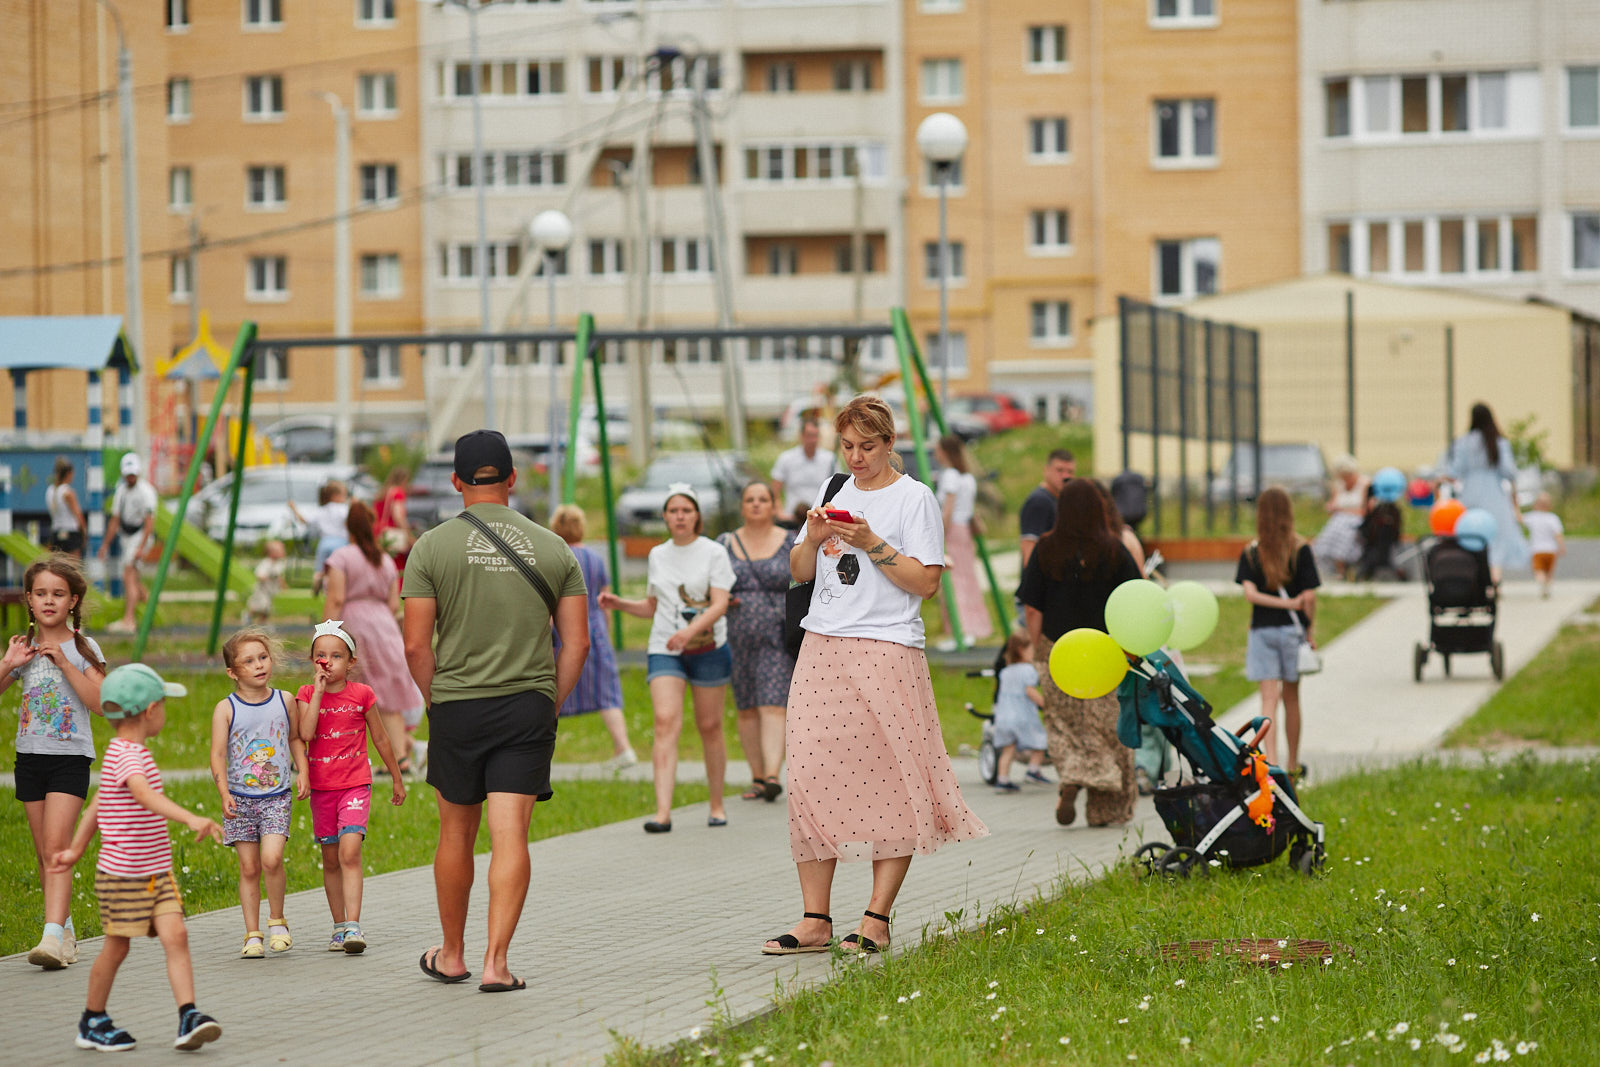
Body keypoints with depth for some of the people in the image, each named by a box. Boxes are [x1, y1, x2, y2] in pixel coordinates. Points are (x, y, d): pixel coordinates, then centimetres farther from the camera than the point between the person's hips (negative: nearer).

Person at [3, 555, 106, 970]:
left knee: (56, 846, -17)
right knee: (44, 854, 8)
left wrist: (64, 664, -17)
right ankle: (65, 931, 20)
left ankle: (52, 938, -26)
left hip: (71, 756, -5)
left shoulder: (82, 647, -1)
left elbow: (99, 702, -11)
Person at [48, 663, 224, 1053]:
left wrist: (76, 850, 31)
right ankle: (93, 1023, 22)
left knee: (175, 936, -7)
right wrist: (190, 818, -53)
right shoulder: (127, 756, -20)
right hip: (122, 876, -8)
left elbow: (99, 802, 22)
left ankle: (189, 1019, -15)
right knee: (116, 948, 4)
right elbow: (145, 795, -40)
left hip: (156, 874, 8)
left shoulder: (124, 753, 12)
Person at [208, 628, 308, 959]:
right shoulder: (226, 709, -3)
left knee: (271, 859, -17)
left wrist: (302, 773, 7)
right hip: (240, 798, 0)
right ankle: (253, 935, 10)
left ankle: (276, 920, 3)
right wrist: (224, 793, -17)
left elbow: (295, 739, 19)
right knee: (249, 867, 1)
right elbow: (218, 755, -6)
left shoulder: (284, 701, 4)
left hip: (278, 796, 0)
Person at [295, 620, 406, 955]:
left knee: (349, 851, -18)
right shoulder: (307, 695, 2)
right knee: (330, 860, 10)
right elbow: (306, 733, -16)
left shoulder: (361, 695, -2)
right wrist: (319, 692, -15)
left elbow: (380, 738, 9)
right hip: (322, 787, 3)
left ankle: (353, 926, -23)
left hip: (355, 785, -3)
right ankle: (339, 927, 20)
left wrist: (397, 779, 15)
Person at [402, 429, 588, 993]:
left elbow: (417, 646, -5)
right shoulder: (553, 549, 5)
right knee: (510, 835, -3)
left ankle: (452, 956, 26)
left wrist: (435, 702, 9)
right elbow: (577, 644, 3)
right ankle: (496, 962, -10)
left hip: (456, 707, 0)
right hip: (528, 705, 0)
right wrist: (550, 705, 12)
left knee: (456, 833, 13)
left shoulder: (432, 547, -1)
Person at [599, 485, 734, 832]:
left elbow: (720, 604, -12)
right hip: (664, 650, 2)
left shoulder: (714, 553, -1)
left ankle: (717, 805, 23)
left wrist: (691, 630, -28)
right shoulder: (658, 555, 12)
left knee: (709, 726, 6)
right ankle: (663, 812, -25)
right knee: (666, 722, -15)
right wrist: (619, 604, 6)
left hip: (708, 648, -2)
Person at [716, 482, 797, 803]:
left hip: (777, 637, -3)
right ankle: (757, 776, 16)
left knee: (772, 706, -13)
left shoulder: (791, 543, 4)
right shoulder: (725, 544, 10)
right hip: (737, 640, 3)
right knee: (747, 710, 7)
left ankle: (772, 776, -22)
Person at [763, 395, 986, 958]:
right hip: (822, 648, 5)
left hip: (886, 652, -5)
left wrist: (870, 543, -15)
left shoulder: (914, 498, 0)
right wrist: (813, 538, -1)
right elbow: (800, 573, 18)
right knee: (811, 779, -1)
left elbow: (926, 582, -7)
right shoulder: (834, 492, 17)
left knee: (889, 785, -6)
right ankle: (814, 922, 2)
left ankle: (877, 920, -1)